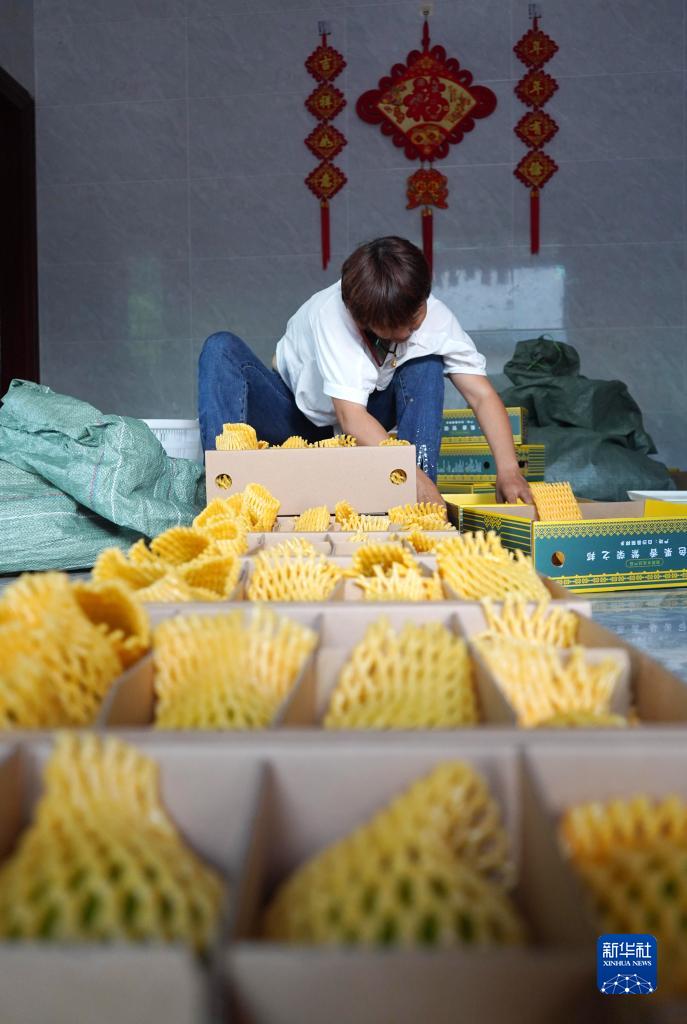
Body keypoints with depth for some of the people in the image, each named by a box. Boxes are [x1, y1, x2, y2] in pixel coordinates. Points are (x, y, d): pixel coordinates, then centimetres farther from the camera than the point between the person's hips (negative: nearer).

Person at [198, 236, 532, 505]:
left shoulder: (434, 316, -23)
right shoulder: (331, 314, -35)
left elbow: (481, 394, -25)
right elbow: (351, 418, -42)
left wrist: (507, 470, -40)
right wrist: (413, 475, -51)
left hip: (368, 415, 3)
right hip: (296, 414, -2)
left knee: (426, 367, -26)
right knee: (222, 349, -29)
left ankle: (418, 506, -25)